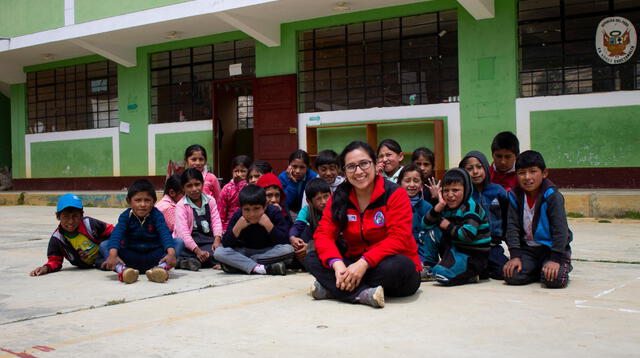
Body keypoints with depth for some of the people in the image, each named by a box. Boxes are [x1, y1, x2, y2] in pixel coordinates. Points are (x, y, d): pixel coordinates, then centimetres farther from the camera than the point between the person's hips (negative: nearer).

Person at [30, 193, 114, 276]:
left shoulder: (89, 224, -22)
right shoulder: (57, 238, -16)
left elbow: (110, 231, -11)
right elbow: (55, 261, -10)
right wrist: (46, 268, -33)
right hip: (88, 266, 1)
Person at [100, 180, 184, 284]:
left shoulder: (157, 215, -7)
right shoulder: (125, 216, -6)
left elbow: (165, 234, -24)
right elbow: (116, 234, -24)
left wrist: (171, 253, -43)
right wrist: (113, 255, -44)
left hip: (153, 257, 0)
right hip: (131, 258, 1)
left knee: (179, 242, -21)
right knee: (104, 245, -18)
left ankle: (161, 266, -48)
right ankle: (121, 268, -47)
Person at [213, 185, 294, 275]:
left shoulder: (274, 213, -15)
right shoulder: (237, 215, -10)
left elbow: (284, 243, -22)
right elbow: (225, 244, -12)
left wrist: (269, 225, -31)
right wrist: (237, 228, -26)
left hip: (269, 252, -1)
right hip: (245, 252, 1)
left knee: (288, 249, -32)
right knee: (218, 252, -23)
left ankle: (241, 264, -23)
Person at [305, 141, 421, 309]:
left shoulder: (395, 194, -10)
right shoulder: (339, 198, 3)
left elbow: (399, 238, -20)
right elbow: (323, 234, -7)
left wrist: (364, 263, -30)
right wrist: (337, 264, -27)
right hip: (354, 264, 4)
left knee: (397, 266, -38)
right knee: (312, 258, -14)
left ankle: (332, 288, -23)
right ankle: (363, 293, -30)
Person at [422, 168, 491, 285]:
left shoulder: (471, 207, -14)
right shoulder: (446, 208, 7)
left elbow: (468, 235, -27)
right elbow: (426, 225, -2)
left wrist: (447, 226, -12)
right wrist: (439, 205, -13)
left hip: (473, 257, -8)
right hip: (455, 249, 8)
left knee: (440, 274, -26)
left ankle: (470, 275, 1)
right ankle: (429, 267, 6)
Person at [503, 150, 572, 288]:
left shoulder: (552, 196, -15)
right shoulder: (515, 196, -3)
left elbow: (560, 229, -18)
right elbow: (512, 226, -6)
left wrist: (555, 259, -24)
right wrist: (515, 256, -15)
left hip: (551, 247, -3)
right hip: (528, 248, 3)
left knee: (555, 279, -27)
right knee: (511, 276, -19)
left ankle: (564, 266, 11)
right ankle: (537, 269, 12)